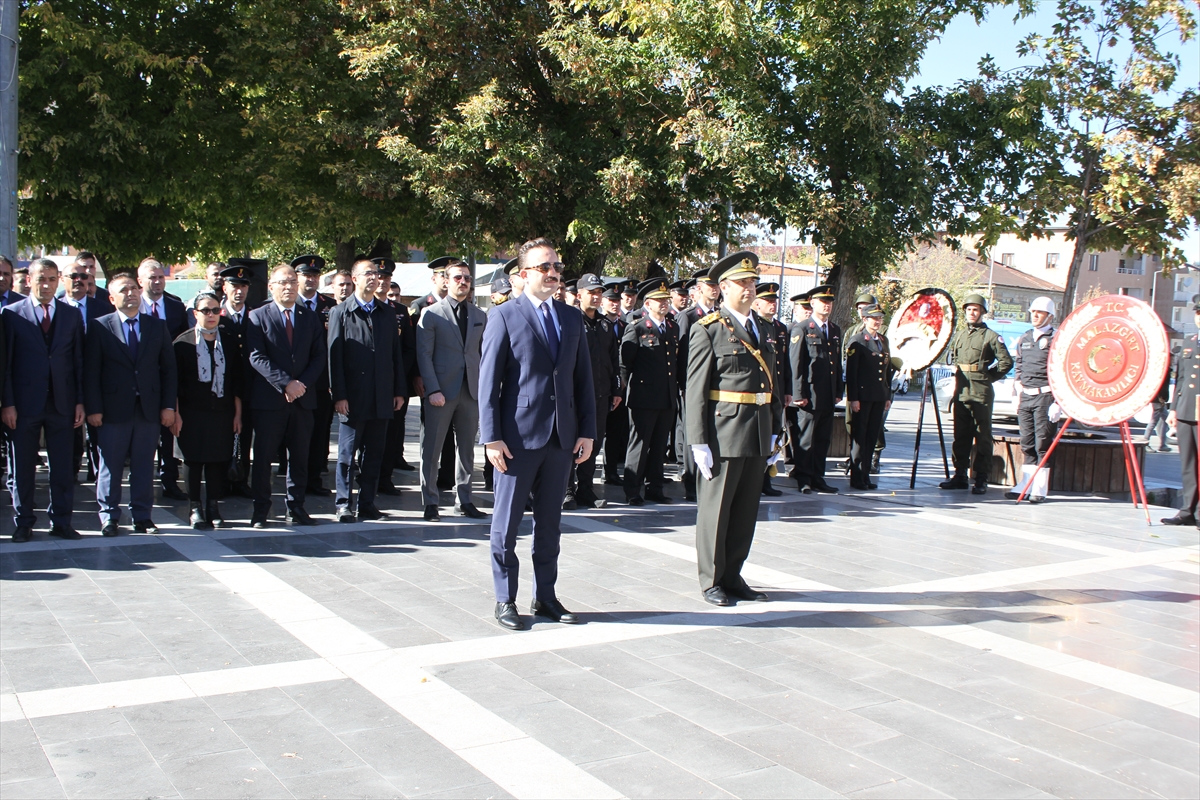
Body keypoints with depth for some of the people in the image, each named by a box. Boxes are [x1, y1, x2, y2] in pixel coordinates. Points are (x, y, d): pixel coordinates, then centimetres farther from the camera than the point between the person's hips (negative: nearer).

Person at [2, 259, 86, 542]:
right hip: (24, 404, -2)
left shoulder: (72, 315, 8)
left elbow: (79, 361, 7)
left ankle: (61, 522, 14)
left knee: (63, 466, 5)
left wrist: (80, 402, 1)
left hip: (62, 402, 2)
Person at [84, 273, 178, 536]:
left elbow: (168, 368, 8)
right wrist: (93, 408, -8)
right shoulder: (100, 327, 2)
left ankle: (142, 516, 15)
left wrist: (168, 405, 1)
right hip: (114, 408, -2)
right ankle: (109, 516, 14)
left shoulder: (157, 326, 9)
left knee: (144, 465, 7)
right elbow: (90, 371, -1)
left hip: (149, 407, 2)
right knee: (111, 465, 4)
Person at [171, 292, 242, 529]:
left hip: (222, 411, 2)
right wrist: (175, 413, -7)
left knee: (219, 460, 4)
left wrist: (237, 412, 5)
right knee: (193, 460, 3)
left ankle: (214, 508, 15)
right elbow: (174, 380, -2)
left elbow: (237, 378, 7)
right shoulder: (184, 341, -2)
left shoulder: (230, 339, 5)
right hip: (192, 412, -2)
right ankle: (195, 509, 13)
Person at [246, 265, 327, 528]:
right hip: (269, 399, -3)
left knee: (300, 457, 7)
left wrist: (303, 384, -9)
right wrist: (285, 383, -17)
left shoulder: (311, 318, 12)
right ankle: (260, 510, 9)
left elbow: (319, 357, 7)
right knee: (263, 456, 1)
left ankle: (296, 508, 16)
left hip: (302, 398, 3)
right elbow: (257, 357, -9)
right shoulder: (258, 316, 1)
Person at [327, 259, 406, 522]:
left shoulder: (387, 313, 13)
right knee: (347, 453, 2)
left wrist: (400, 391, 7)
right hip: (353, 398, -3)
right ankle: (344, 504, 10)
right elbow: (334, 356, -4)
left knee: (374, 454, 7)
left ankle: (367, 503, 15)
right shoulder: (341, 313, 1)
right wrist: (339, 395, -10)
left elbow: (396, 353, 12)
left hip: (382, 398, 4)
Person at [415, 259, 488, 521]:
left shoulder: (480, 316, 12)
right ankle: (430, 503, 11)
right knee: (431, 448, 2)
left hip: (472, 390, 4)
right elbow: (424, 355, -5)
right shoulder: (431, 314, 0)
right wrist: (433, 390, -14)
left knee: (467, 448, 9)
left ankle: (463, 500, 19)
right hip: (442, 391, -4)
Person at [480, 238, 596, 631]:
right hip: (518, 435, -4)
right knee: (506, 523, 5)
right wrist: (492, 437, -12)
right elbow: (488, 380, -6)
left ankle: (545, 596, 23)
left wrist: (587, 430, 4)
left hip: (562, 436, 5)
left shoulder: (572, 318, 11)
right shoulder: (505, 316, -3)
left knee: (549, 522, 12)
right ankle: (505, 599, 16)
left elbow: (583, 377, 11)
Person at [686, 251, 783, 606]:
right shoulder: (708, 330, -6)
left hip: (758, 433, 7)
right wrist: (699, 442, -14)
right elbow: (696, 389, -10)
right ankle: (711, 581, 16)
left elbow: (772, 382, 18)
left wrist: (773, 431, 14)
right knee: (715, 509, 4)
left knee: (746, 510, 12)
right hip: (723, 433, -7)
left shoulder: (762, 327, 15)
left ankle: (732, 576, 24)